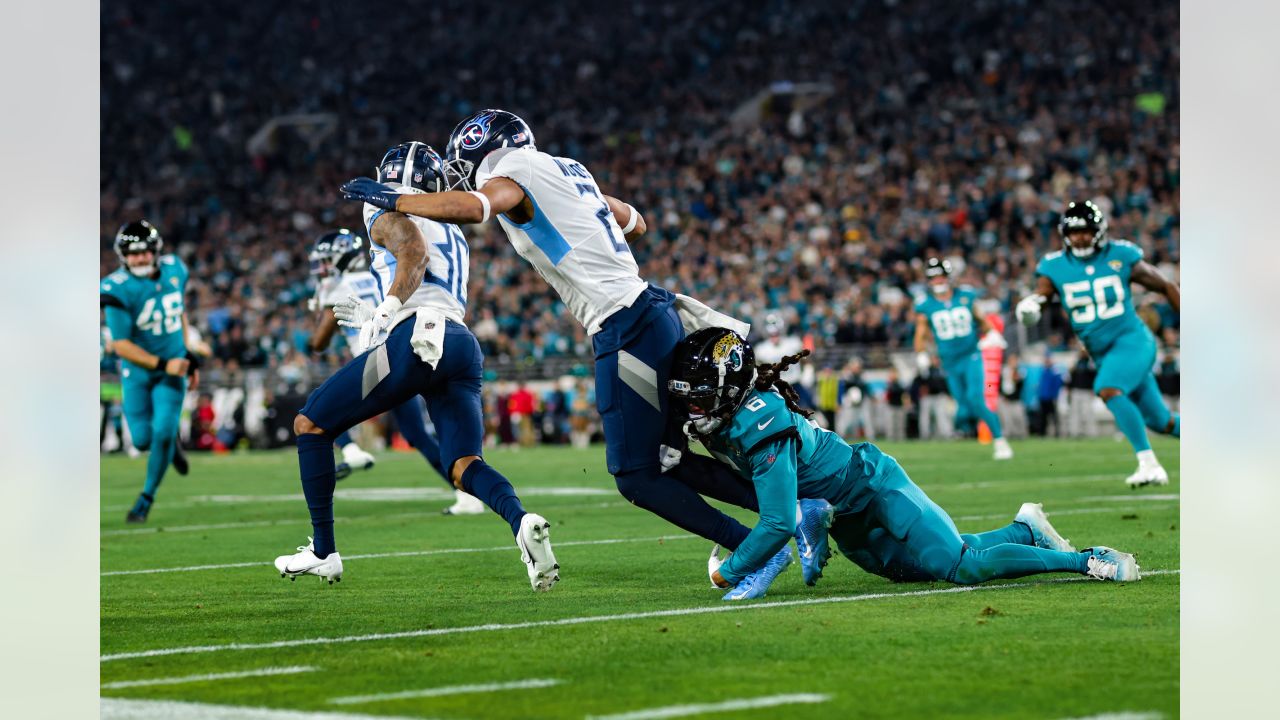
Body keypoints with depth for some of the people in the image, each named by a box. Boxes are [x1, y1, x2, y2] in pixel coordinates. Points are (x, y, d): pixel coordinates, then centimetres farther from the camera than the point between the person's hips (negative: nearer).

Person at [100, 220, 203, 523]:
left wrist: (187, 355, 13)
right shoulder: (119, 289, -22)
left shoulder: (174, 270, -6)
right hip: (137, 370, -2)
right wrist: (162, 364, -25)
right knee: (142, 439, 1)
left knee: (163, 433, -9)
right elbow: (120, 345, -20)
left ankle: (147, 496, 10)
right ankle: (171, 440, 37)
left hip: (172, 366, 2)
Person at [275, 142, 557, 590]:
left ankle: (323, 552, 9)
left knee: (311, 424, 8)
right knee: (463, 467, 2)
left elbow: (414, 250, -10)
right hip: (464, 347, 7)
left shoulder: (388, 213, 11)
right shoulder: (452, 234, 35)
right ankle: (522, 521, -31)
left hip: (415, 340, -7)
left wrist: (388, 308, -10)